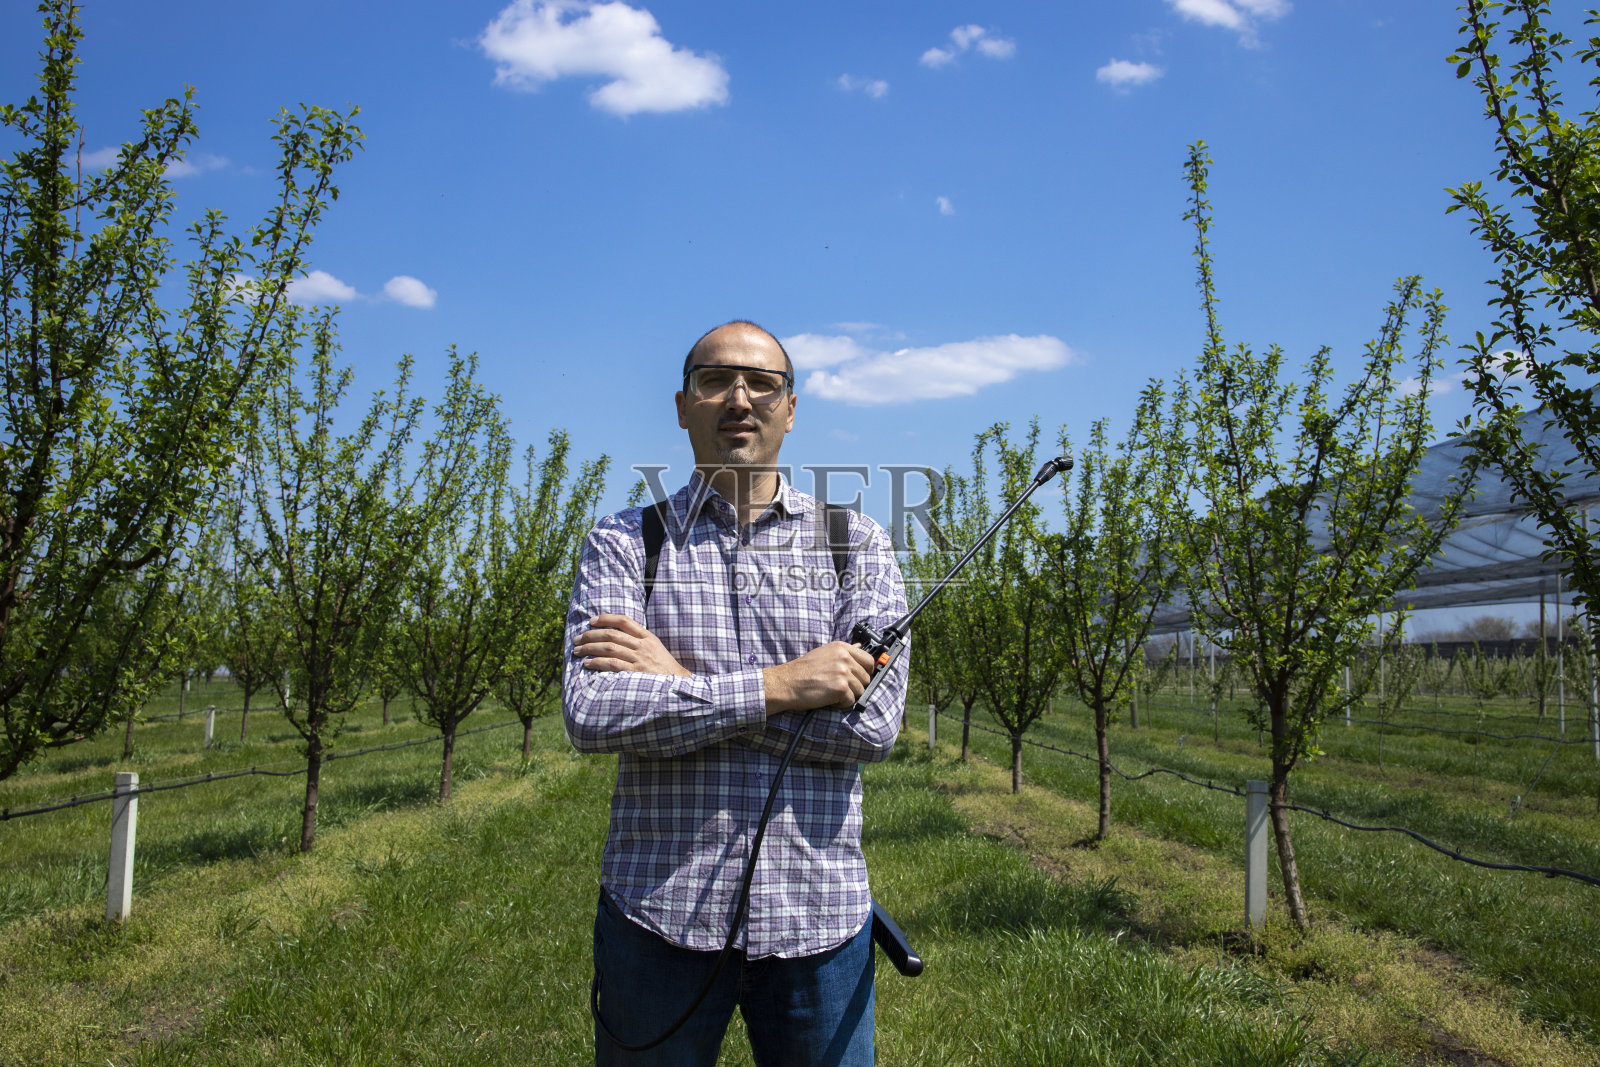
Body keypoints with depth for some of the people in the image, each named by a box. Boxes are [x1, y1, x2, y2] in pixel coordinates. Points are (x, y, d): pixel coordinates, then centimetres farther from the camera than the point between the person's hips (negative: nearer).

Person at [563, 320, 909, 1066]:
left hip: (818, 916, 1)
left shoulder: (856, 544, 3)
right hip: (660, 912, 0)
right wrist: (775, 686, -17)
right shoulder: (622, 543, 2)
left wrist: (683, 680, -12)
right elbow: (590, 716, -12)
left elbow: (874, 723, -9)